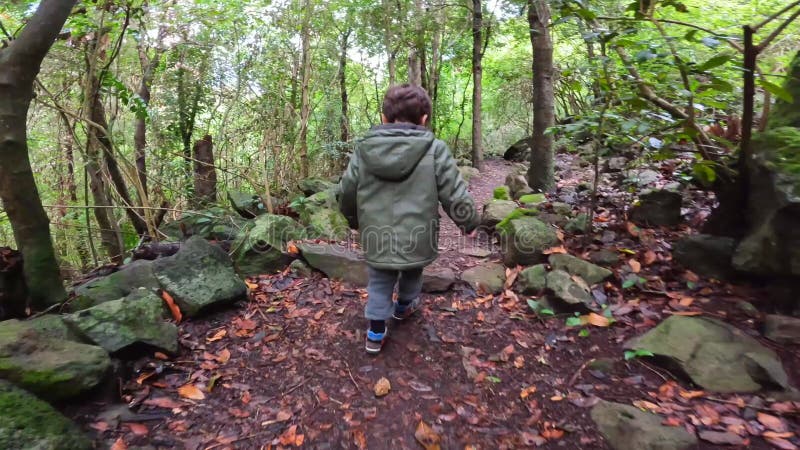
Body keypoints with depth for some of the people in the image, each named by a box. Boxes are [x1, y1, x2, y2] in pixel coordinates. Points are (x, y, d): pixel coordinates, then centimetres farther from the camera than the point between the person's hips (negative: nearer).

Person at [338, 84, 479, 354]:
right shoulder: (434, 150, -12)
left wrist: (355, 221, 25)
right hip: (417, 240, 0)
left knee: (379, 284, 22)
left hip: (377, 241, 1)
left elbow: (345, 194, 5)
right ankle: (404, 307, 53)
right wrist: (469, 222, 10)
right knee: (411, 274, 29)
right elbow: (457, 197, -9)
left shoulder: (363, 150, -3)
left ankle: (376, 334, 28)